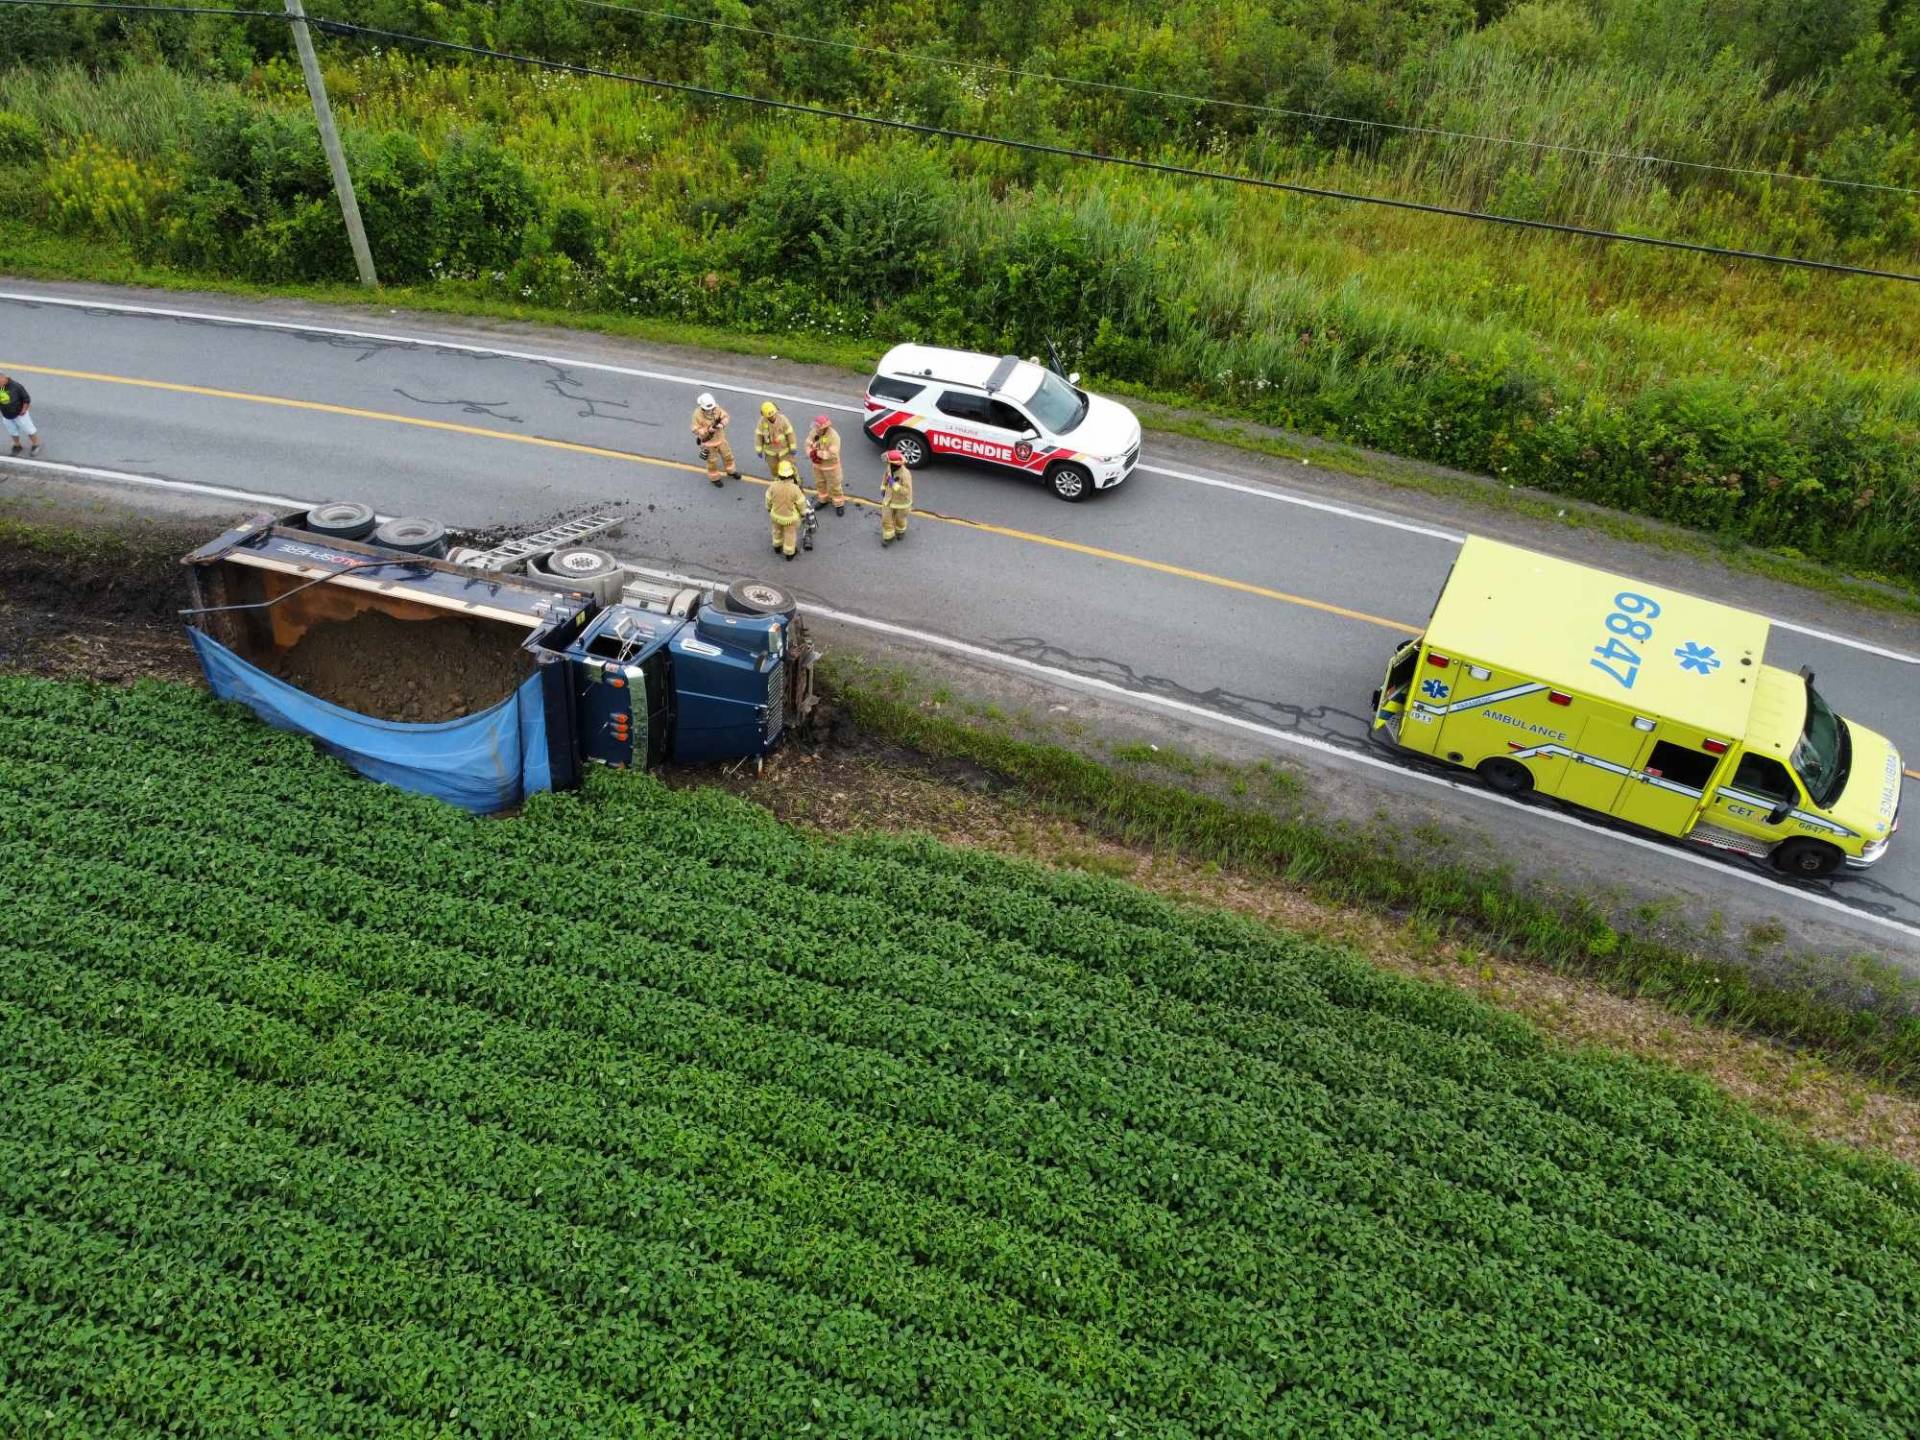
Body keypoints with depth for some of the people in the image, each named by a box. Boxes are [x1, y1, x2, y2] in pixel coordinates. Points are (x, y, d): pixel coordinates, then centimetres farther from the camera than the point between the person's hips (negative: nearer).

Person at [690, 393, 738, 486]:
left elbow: (725, 416, -7)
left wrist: (722, 424, -29)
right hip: (708, 441, -5)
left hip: (720, 438, 5)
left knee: (727, 455, 22)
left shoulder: (716, 408, -17)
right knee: (712, 461, 13)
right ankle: (714, 477, 38)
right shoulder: (698, 415, -29)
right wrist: (708, 430, -36)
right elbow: (696, 430, -23)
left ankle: (730, 471, 48)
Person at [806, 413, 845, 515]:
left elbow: (833, 454, -32)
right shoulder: (814, 432, -13)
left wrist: (817, 453, -28)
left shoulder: (833, 436, -30)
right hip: (817, 464, 6)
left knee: (834, 485, 10)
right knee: (820, 483, 24)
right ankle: (823, 500, 47)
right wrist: (812, 455, -24)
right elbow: (808, 445, -5)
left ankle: (839, 504, 28)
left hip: (830, 465, -6)